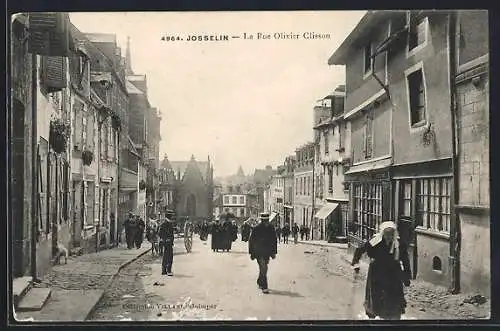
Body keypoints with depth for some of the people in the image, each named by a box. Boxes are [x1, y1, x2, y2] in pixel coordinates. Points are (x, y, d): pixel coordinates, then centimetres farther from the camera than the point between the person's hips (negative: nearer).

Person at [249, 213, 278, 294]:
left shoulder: (271, 228, 3)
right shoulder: (256, 228, -8)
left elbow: (274, 240, 11)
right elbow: (251, 241, -3)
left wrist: (274, 252, 9)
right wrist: (251, 253, -3)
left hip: (267, 252, 4)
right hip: (259, 252, -4)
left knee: (263, 268, 16)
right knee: (263, 268, -13)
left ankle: (260, 282, 37)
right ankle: (264, 287, -12)